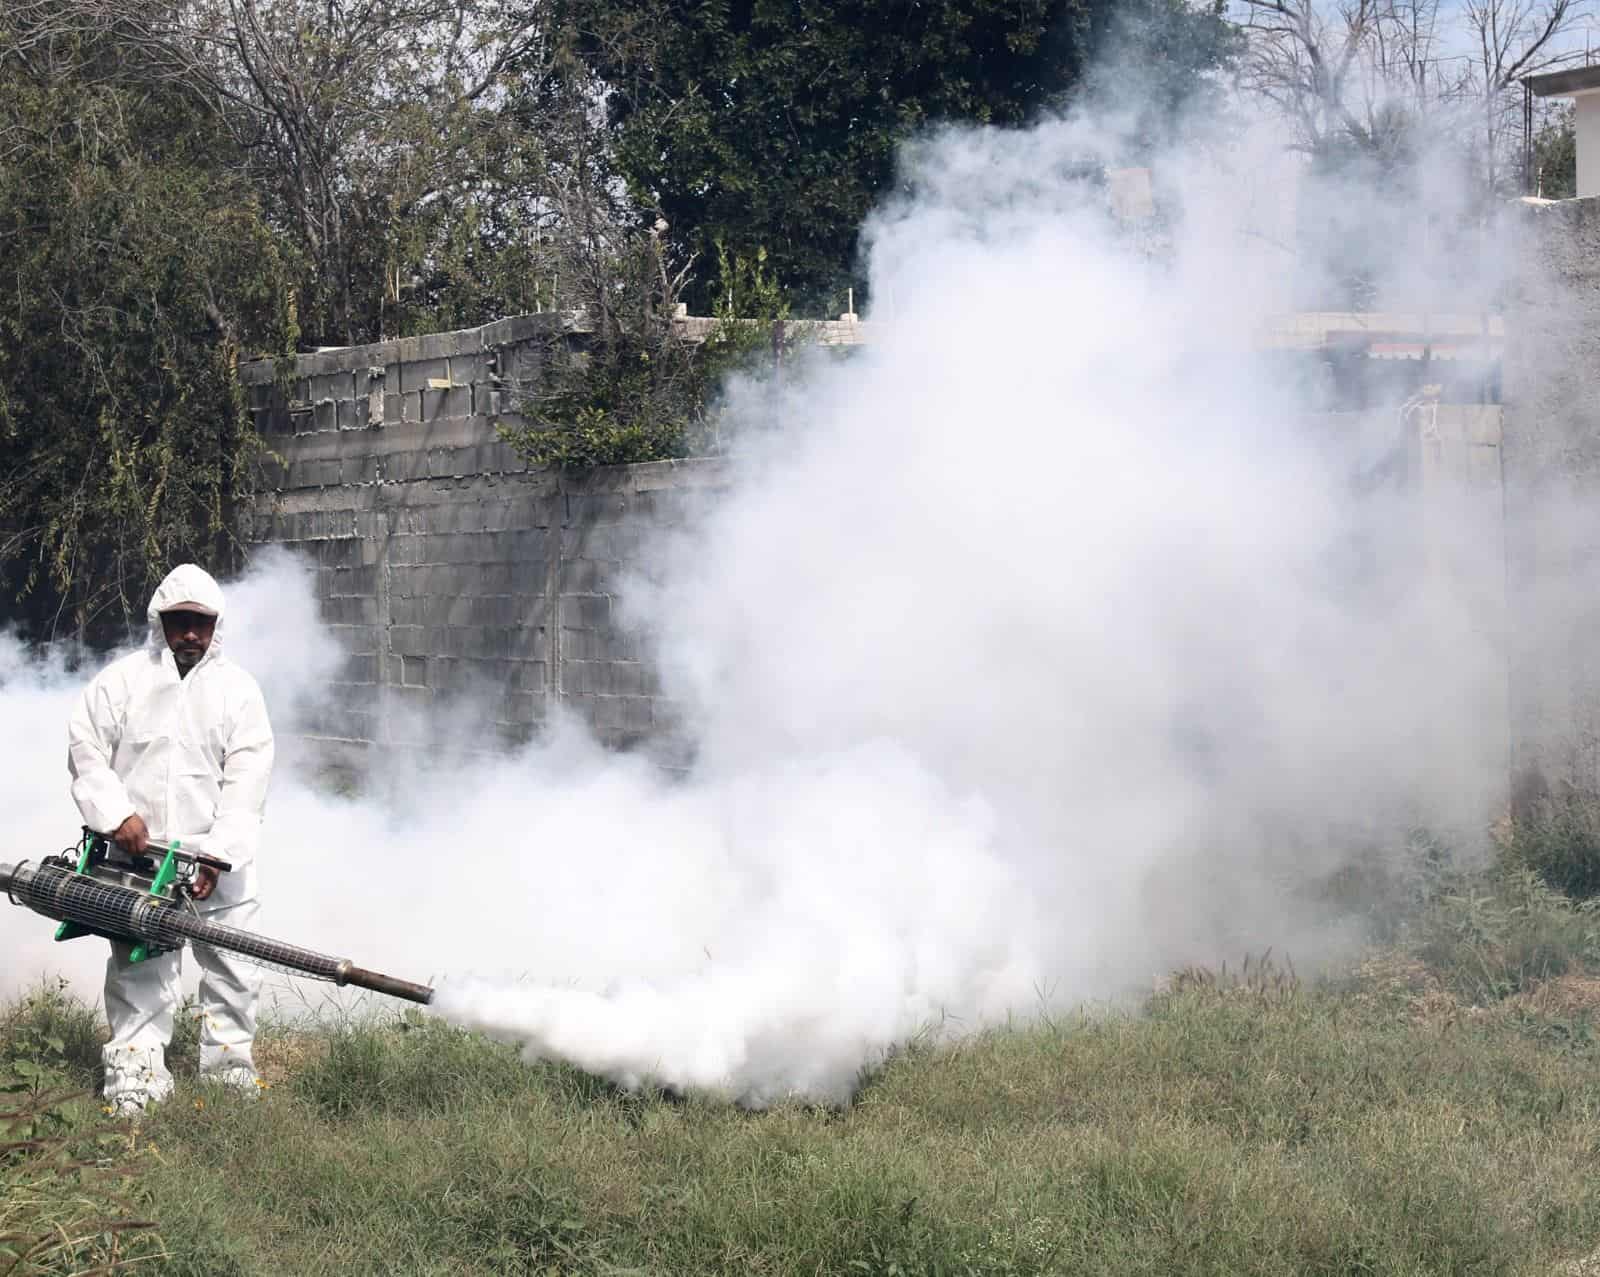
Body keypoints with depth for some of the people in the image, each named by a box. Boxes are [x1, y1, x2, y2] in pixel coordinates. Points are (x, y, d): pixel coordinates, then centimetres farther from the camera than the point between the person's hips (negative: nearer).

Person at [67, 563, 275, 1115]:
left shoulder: (238, 690, 3)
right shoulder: (121, 681, 3)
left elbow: (246, 780, -2)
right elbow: (86, 751, 4)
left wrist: (217, 857, -12)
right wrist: (117, 814, -13)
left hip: (218, 861, 1)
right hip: (137, 855, -1)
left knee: (232, 967, 4)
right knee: (138, 971, 1)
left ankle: (230, 1069, 19)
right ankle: (133, 1080, 6)